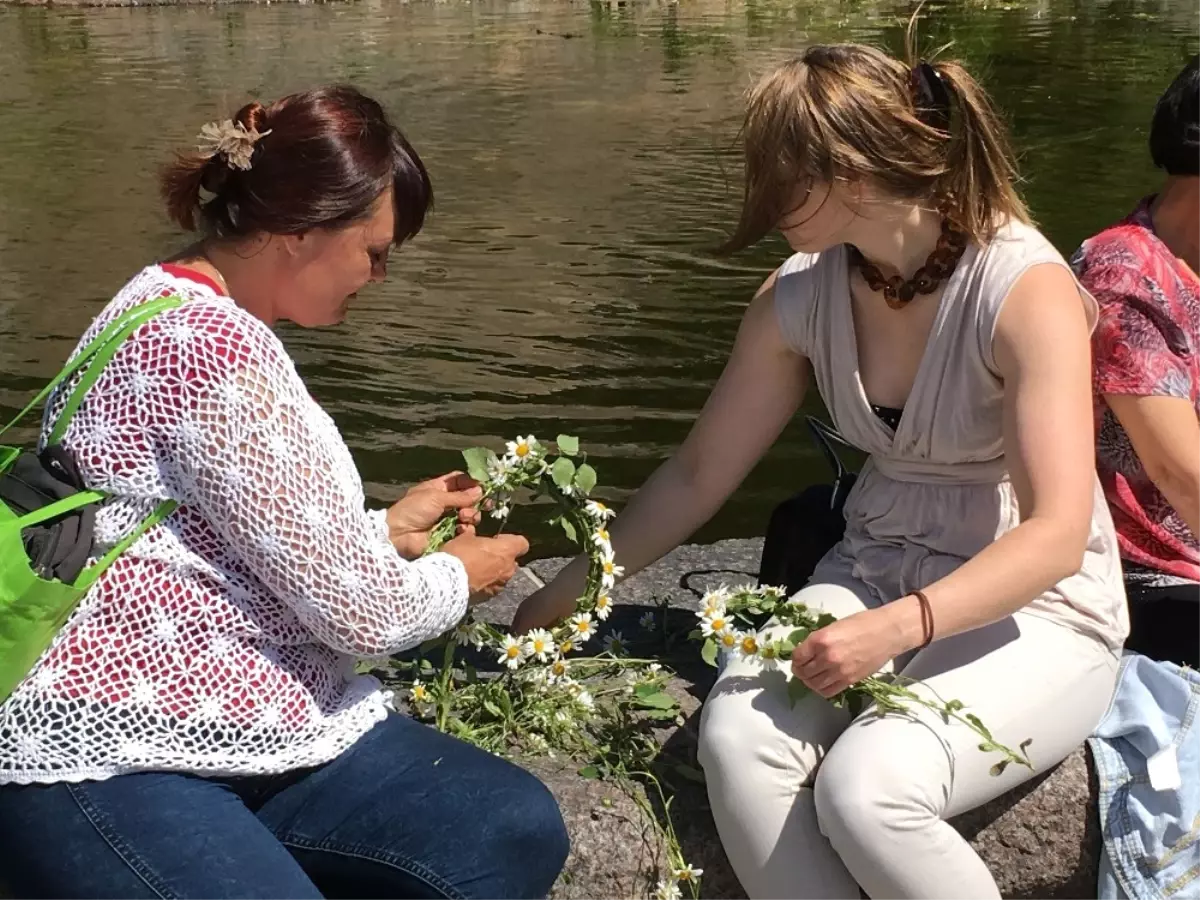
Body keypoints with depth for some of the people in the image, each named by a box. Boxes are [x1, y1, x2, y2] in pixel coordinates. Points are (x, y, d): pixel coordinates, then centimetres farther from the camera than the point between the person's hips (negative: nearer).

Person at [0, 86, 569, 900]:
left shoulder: (185, 310, 14)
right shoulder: (215, 345, -20)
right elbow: (358, 610, -16)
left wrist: (388, 530, 17)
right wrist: (459, 577, 3)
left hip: (226, 722, 10)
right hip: (107, 762, -10)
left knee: (519, 832, -6)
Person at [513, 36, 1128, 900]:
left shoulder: (1024, 288, -21)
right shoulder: (801, 295, -5)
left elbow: (1057, 533, -23)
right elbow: (698, 473, 4)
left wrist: (896, 627, -35)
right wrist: (575, 588, 7)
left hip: (1035, 605, -4)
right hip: (877, 570, 5)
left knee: (868, 789, -30)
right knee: (736, 738, -25)